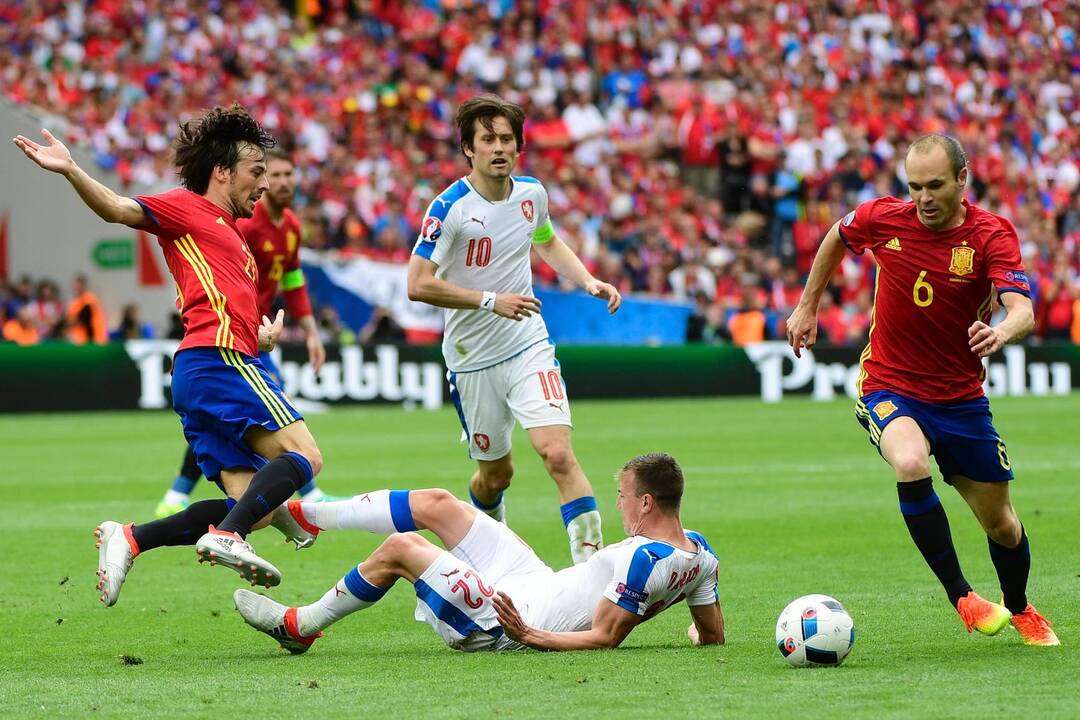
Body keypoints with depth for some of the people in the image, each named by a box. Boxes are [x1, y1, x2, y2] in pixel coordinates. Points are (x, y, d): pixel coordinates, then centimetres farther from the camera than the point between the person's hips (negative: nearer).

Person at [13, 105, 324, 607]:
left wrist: (263, 337, 11)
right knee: (303, 456, -17)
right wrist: (70, 171, -28)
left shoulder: (231, 236, 31)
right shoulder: (185, 208, 6)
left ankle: (129, 539, -6)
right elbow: (117, 209, -10)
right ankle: (227, 536, -32)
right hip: (218, 358, -9)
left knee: (253, 506, 1)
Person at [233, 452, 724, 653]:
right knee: (437, 504, 11)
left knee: (399, 547, -6)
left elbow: (604, 638, -28)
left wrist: (529, 636, -29)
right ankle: (303, 514, 27)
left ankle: (299, 627, 15)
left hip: (500, 622, -10)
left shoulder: (646, 559, -29)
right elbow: (713, 635, 5)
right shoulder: (699, 551, -5)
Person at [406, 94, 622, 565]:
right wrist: (490, 301, -23)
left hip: (529, 347, 2)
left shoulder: (531, 194, 1)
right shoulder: (450, 208, -15)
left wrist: (588, 282, 8)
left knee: (558, 455, -18)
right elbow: (418, 284, -19)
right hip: (473, 361, -2)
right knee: (495, 474, 11)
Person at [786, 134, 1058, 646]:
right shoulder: (881, 218, -11)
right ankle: (961, 597, -21)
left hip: (961, 398, 1)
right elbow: (837, 237, 14)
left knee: (1001, 524, 10)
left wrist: (1002, 331, -53)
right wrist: (808, 305, 16)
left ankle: (1020, 611, 42)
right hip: (888, 387, -1)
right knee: (911, 463, -34)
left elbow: (1023, 310, -31)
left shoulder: (992, 235, -16)